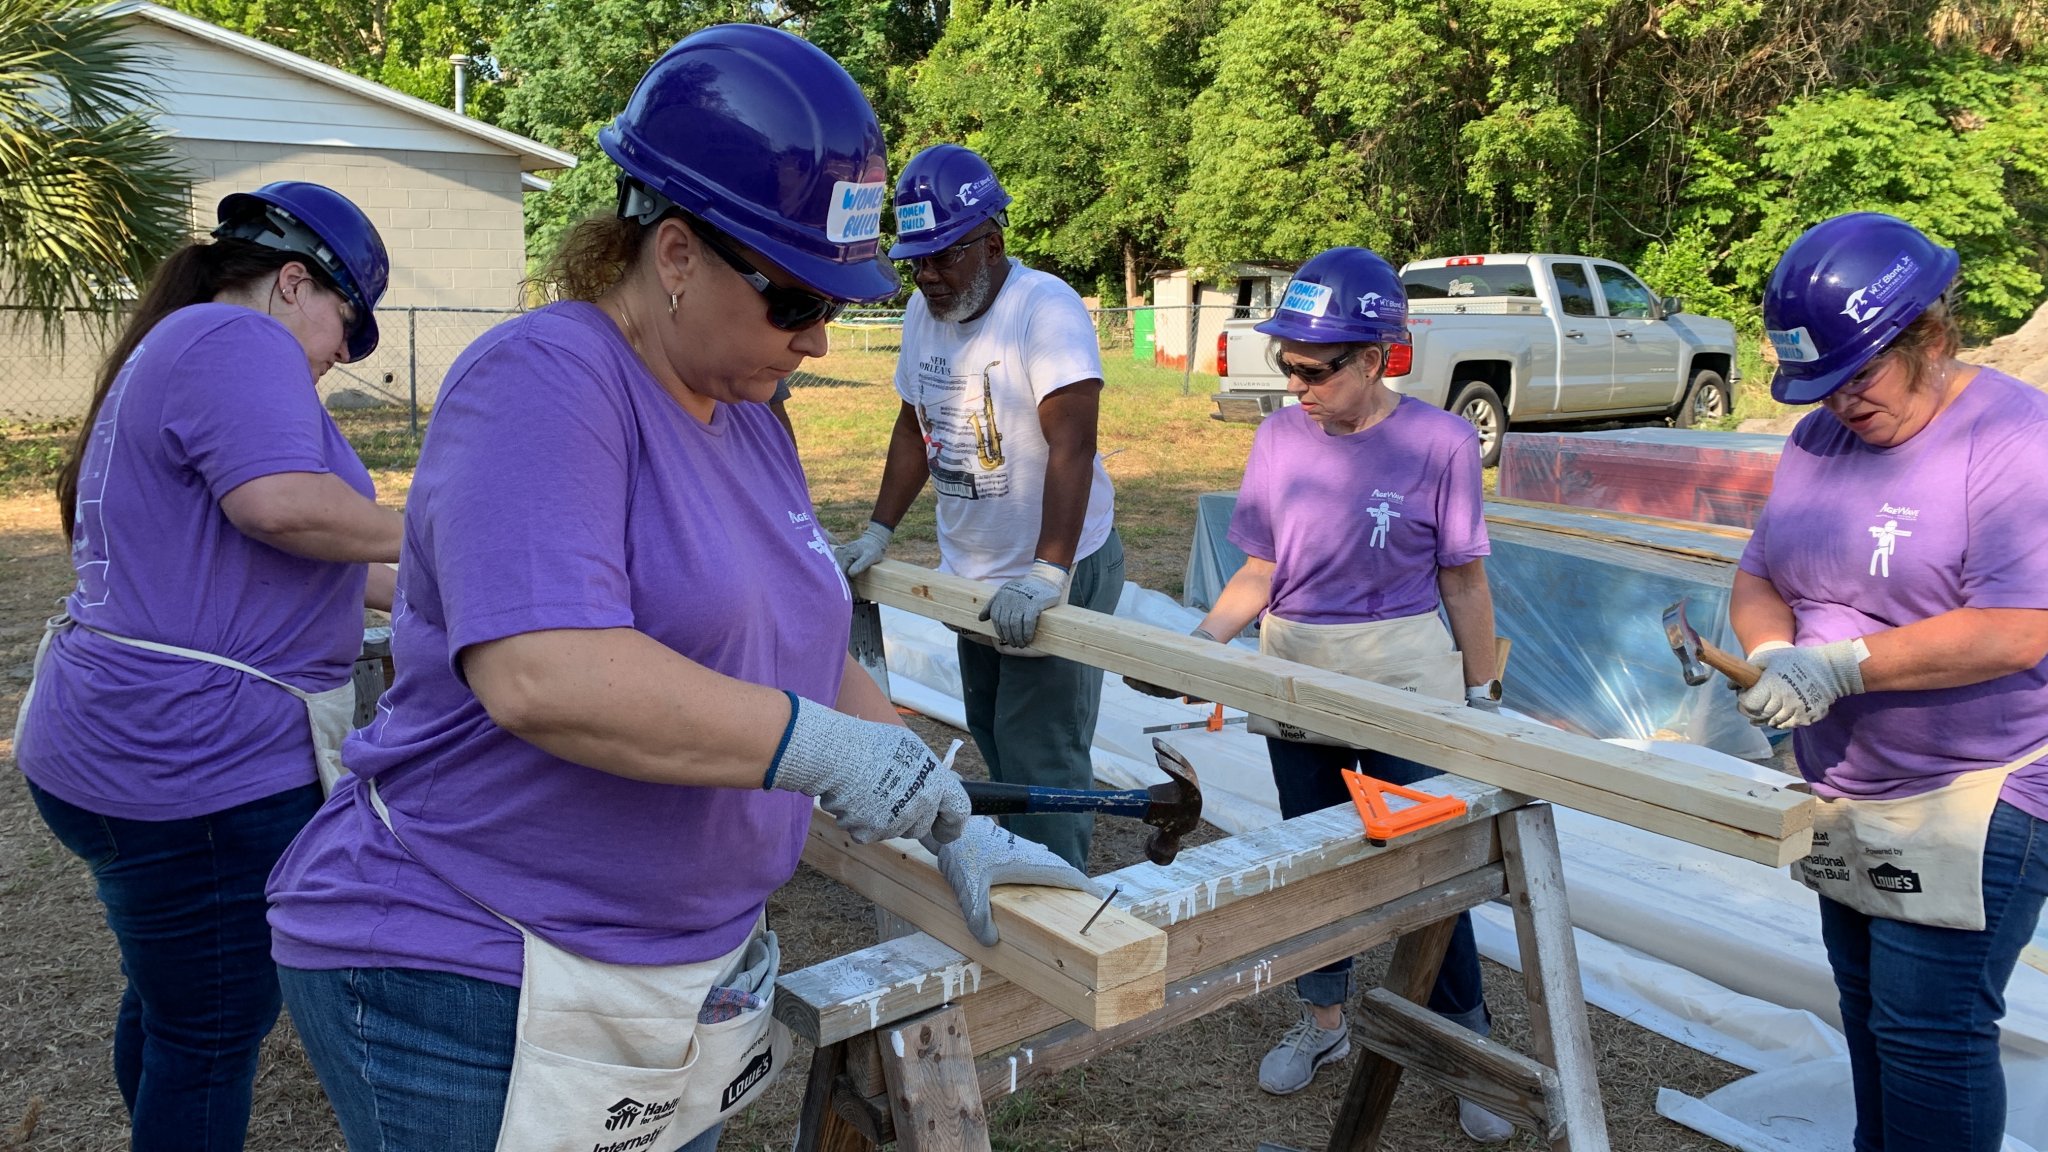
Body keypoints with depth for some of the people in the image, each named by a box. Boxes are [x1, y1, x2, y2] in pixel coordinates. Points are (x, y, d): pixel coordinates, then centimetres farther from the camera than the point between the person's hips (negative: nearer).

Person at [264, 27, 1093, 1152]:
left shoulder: (749, 421, 8)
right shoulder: (545, 381, -19)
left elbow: (807, 664, 12)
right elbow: (542, 678, -32)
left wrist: (952, 826, 4)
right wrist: (823, 749, -27)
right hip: (467, 984, -8)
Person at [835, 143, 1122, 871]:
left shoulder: (1045, 307, -20)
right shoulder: (922, 311, 4)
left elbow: (1072, 444, -29)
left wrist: (1047, 574, -37)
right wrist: (879, 532, 7)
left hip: (1057, 573, -8)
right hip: (971, 574, 8)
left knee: (1039, 756, -5)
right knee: (992, 737, 18)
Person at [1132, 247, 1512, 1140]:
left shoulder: (1438, 442, -11)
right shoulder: (1279, 438, -1)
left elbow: (1464, 581, -4)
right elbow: (1260, 571, 4)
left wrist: (1482, 695, 0)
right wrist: (1196, 646, -8)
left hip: (1406, 678, -4)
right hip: (1296, 675, 4)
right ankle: (1324, 1021, 37)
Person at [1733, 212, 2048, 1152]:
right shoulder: (1817, 439, 6)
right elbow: (1757, 579, 9)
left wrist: (1839, 665, -25)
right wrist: (1774, 655, -12)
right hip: (1844, 795, 7)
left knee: (1928, 1030, -3)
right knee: (1870, 1016, 18)